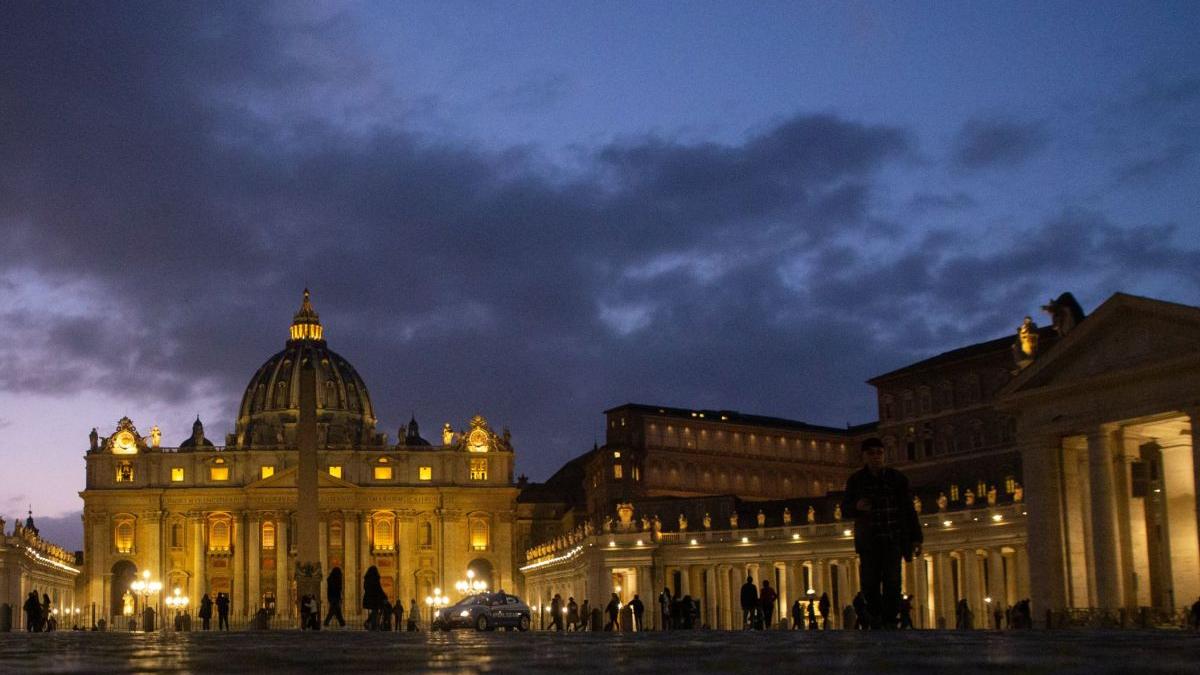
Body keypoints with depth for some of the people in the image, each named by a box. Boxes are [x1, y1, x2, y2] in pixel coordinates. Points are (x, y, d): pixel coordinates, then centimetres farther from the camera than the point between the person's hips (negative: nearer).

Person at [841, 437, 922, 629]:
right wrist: (856, 506, -19)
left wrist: (916, 538, 0)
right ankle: (875, 614, 21)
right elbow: (844, 506, 4)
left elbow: (909, 510, 3)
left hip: (893, 538, -1)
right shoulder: (856, 480, 2)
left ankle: (890, 621, -2)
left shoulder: (897, 478, 1)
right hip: (869, 539, 1)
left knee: (892, 581, -10)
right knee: (869, 582, -4)